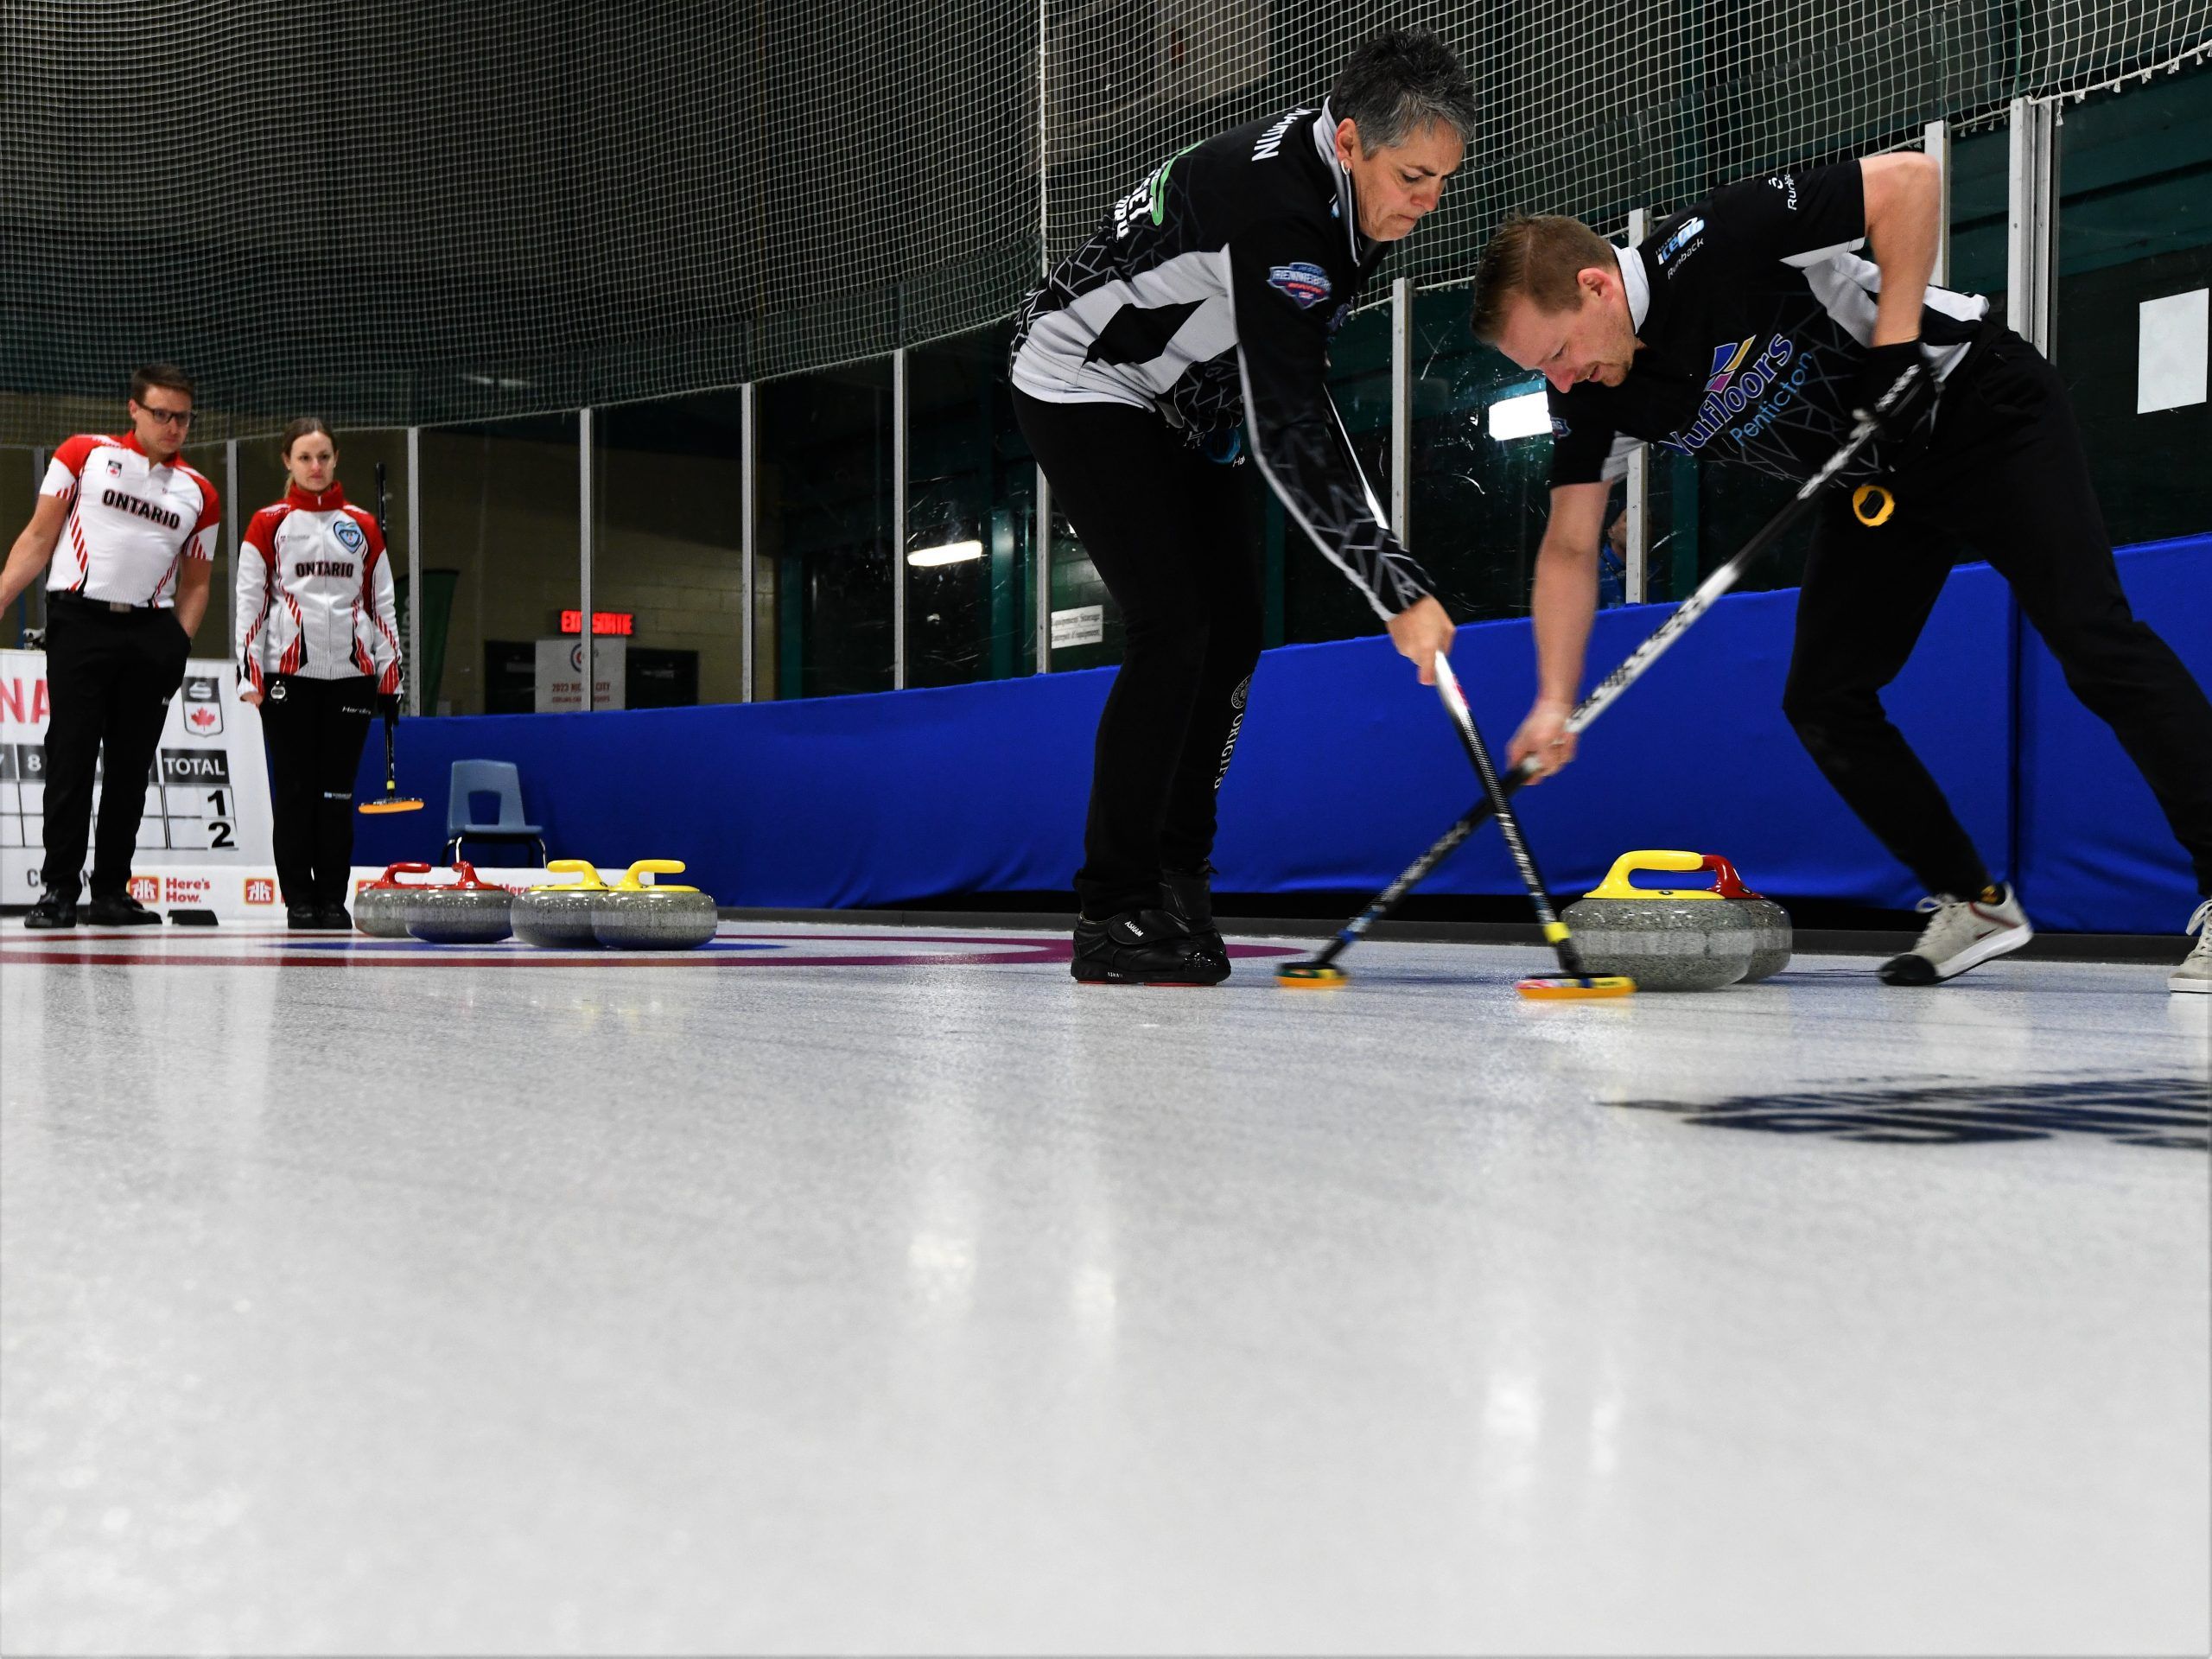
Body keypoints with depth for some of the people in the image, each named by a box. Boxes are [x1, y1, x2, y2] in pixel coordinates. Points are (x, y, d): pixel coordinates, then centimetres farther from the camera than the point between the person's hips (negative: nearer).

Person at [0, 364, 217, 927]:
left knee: (132, 764, 4)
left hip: (151, 633, 3)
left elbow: (195, 583, 16)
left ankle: (111, 890, 12)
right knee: (72, 754, -5)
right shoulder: (84, 454, 6)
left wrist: (178, 644, 2)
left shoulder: (200, 494, 13)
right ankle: (58, 889, 0)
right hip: (79, 620, -3)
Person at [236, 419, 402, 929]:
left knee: (338, 790, 2)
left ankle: (333, 899, 9)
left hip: (350, 674, 2)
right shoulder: (268, 524, 5)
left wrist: (390, 671, 7)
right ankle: (299, 900, 7)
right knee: (295, 788, 0)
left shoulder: (362, 526, 12)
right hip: (288, 674, -2)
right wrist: (249, 673, -4)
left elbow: (382, 603, 13)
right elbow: (249, 599, 2)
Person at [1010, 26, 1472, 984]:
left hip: (1174, 400, 9)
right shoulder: (1277, 211, -34)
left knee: (1234, 625, 4)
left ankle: (1176, 878, 13)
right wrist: (1399, 591, -39)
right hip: (1082, 385, -9)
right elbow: (1292, 438, -39)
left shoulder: (1343, 178, -5)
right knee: (1172, 629, -19)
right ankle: (1112, 915, -13)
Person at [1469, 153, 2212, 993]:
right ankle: (1974, 903, 12)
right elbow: (1570, 548, -3)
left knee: (2094, 641, -16)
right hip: (1875, 479, 7)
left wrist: (1894, 341, -28)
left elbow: (1909, 179, -25)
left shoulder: (1715, 244, -29)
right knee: (1822, 701, 0)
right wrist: (1554, 704, -11)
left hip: (1979, 408, -7)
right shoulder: (1592, 399, -9)